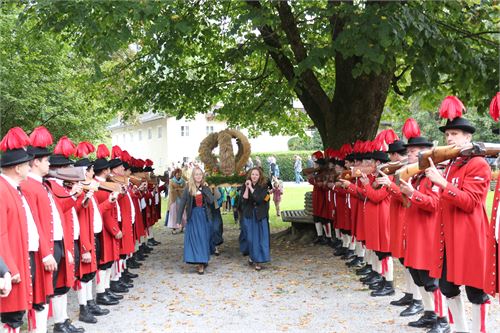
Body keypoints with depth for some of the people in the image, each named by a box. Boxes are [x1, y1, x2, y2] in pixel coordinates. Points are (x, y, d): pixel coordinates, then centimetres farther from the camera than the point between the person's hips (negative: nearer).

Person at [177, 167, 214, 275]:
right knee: (194, 239, -4)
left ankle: (203, 261, 16)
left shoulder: (205, 188, 5)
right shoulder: (188, 189, -2)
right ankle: (200, 263, 0)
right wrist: (178, 220, -8)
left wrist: (204, 189, -12)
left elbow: (211, 201, -9)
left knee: (204, 239, 4)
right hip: (193, 217, -2)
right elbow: (182, 204, -4)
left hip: (204, 216, 2)